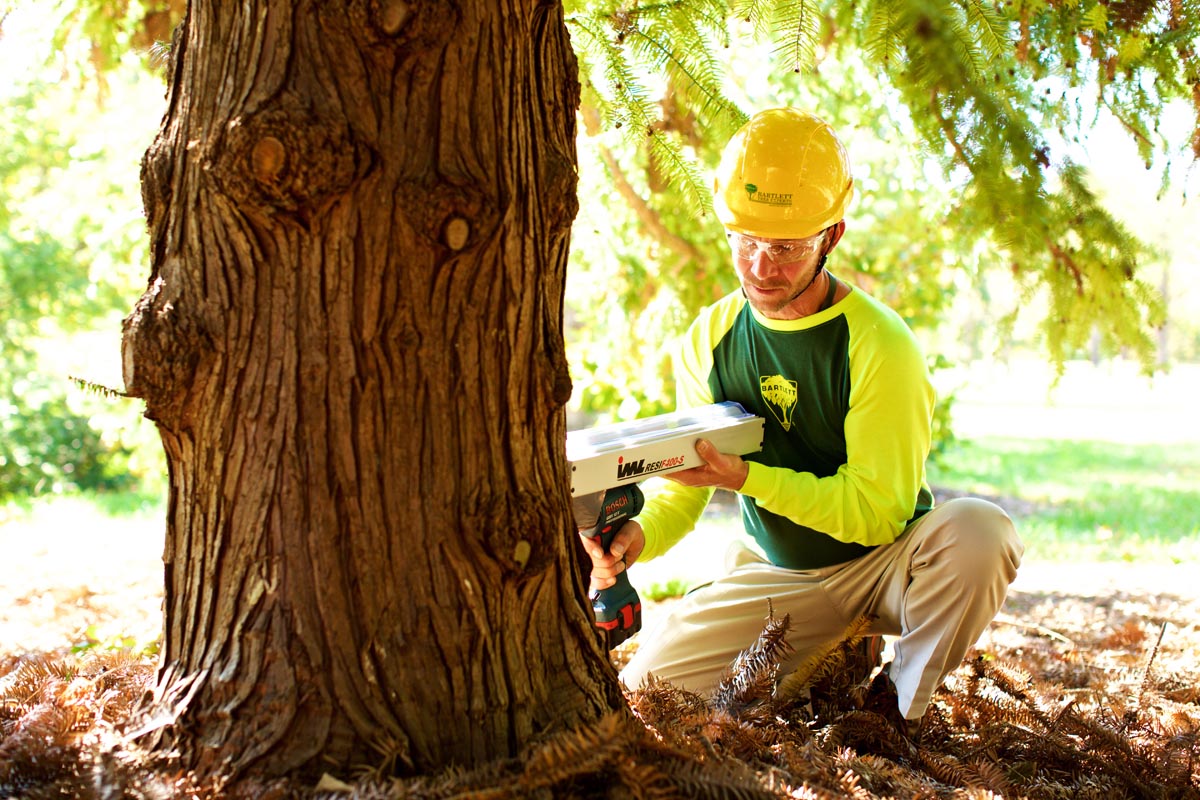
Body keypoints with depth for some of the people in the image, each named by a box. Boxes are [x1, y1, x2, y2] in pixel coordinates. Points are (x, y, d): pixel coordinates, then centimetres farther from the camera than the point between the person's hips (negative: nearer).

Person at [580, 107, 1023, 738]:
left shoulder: (879, 345, -20)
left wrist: (744, 475, -30)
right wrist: (636, 534, -23)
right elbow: (682, 489, 1)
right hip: (778, 574, 4)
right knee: (642, 688, -11)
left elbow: (878, 510, -20)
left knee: (978, 531, -36)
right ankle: (832, 660, 13)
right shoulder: (707, 342, -4)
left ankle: (901, 704, -7)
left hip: (885, 562, -3)